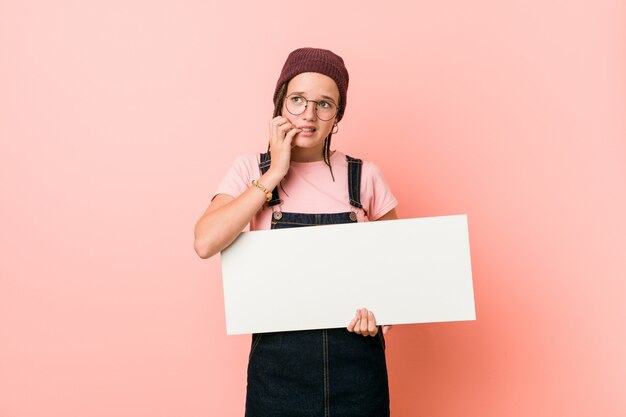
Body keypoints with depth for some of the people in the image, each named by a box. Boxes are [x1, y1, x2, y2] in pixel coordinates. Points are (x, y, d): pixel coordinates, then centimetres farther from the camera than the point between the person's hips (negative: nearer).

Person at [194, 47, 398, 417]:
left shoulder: (365, 177, -1)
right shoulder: (251, 170, -2)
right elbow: (206, 243, -17)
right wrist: (276, 173, -14)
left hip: (355, 358, 1)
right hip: (278, 361, -1)